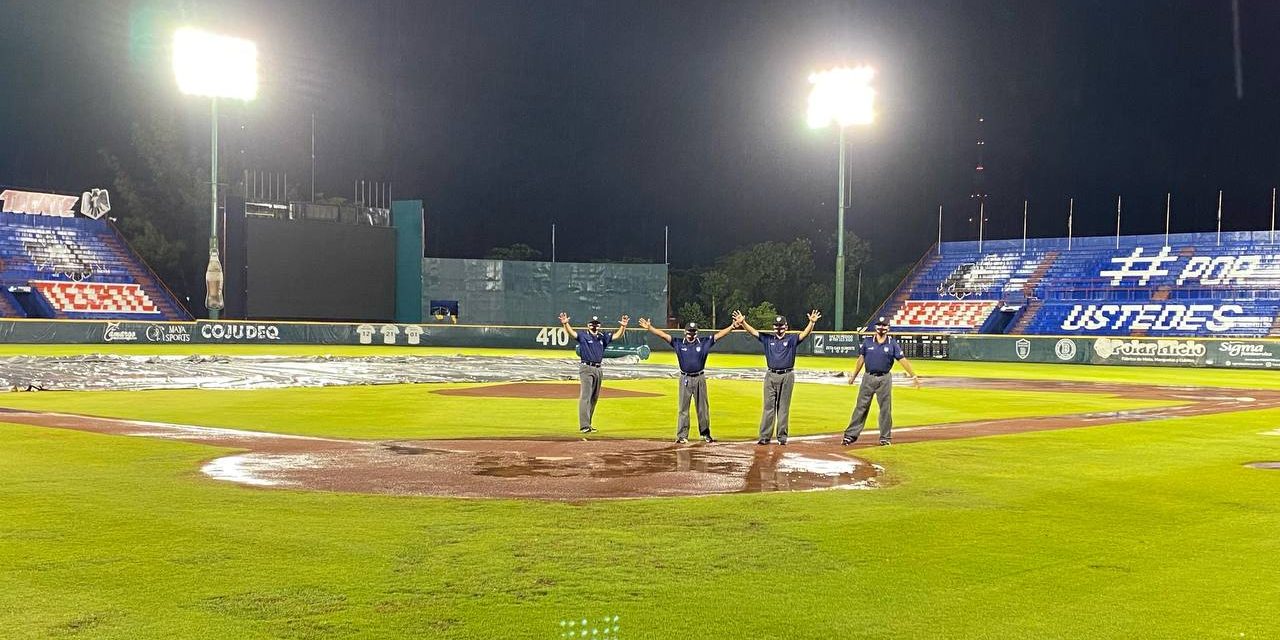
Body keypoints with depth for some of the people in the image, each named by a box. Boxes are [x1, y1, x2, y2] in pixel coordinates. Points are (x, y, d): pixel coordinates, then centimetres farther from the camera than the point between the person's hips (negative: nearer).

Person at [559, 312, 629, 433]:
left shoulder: (603, 337, 15)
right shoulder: (583, 335, 0)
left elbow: (616, 335, 12)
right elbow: (572, 332, -15)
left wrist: (623, 326, -5)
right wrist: (565, 324, -35)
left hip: (598, 370, 6)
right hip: (586, 368, -6)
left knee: (594, 398, 9)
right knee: (585, 396, -12)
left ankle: (587, 424, 16)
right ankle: (584, 425, -17)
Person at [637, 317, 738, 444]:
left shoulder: (704, 343, 4)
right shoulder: (679, 343, 3)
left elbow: (719, 335, 1)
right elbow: (663, 335, -3)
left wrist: (732, 326, -6)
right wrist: (649, 327, -12)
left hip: (700, 379, 1)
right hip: (685, 379, -1)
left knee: (703, 408, 8)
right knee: (683, 408, 1)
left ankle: (705, 434, 18)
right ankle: (682, 436, 3)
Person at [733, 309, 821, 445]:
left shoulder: (791, 339, 3)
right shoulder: (768, 339, 10)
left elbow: (804, 334, -12)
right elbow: (753, 332, 2)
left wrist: (812, 323, -30)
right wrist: (742, 322, -14)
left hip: (787, 376, -2)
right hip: (771, 376, 2)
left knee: (784, 407, 3)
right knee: (768, 406, 2)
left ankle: (782, 436, 9)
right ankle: (764, 436, 3)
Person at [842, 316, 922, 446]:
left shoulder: (892, 343, 1)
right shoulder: (867, 341, 4)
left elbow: (902, 360, -3)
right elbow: (861, 359, 10)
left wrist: (914, 376, -8)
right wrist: (853, 376, 7)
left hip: (885, 379, -1)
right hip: (868, 378, 1)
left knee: (885, 409, 4)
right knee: (861, 407, 1)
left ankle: (885, 437, 13)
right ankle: (851, 435, 3)